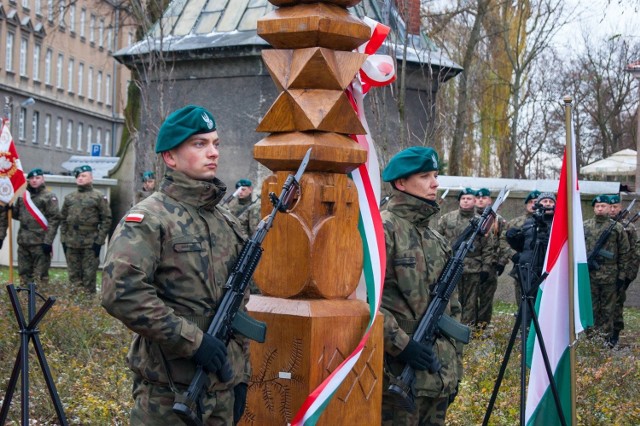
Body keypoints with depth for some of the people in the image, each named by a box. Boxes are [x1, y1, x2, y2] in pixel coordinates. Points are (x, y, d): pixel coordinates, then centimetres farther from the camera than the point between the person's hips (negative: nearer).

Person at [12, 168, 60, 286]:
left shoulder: (49, 196, -3)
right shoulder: (22, 196, 15)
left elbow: (54, 219, -9)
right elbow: (17, 214, 22)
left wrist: (48, 241, -16)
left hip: (40, 243, -6)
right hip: (23, 242, 6)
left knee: (40, 276, -4)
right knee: (24, 274, 11)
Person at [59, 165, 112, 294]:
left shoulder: (99, 197, -1)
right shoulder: (69, 198, 13)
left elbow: (106, 220, -4)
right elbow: (63, 219, 16)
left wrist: (99, 241, -10)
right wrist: (63, 239, 8)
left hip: (90, 244, -4)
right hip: (71, 244, 4)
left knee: (89, 277, -2)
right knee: (73, 277, 9)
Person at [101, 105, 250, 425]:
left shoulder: (226, 221, 11)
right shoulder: (149, 218, -11)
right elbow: (120, 292, -24)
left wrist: (241, 374, 14)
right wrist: (193, 340, -21)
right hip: (167, 396, -6)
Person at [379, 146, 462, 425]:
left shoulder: (435, 237, 15)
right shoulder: (383, 229, -10)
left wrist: (455, 366, 17)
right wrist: (401, 344, -21)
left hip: (439, 375, 8)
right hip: (399, 376, -7)